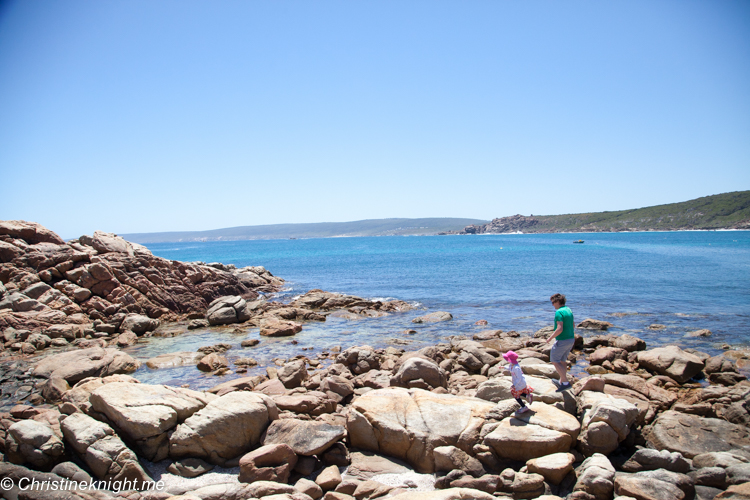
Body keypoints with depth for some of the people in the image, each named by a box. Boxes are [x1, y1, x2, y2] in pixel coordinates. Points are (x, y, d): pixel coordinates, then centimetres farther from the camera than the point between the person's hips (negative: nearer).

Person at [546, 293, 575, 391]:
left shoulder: (559, 312, -19)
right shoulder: (569, 310, 9)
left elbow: (560, 329, -26)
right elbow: (573, 325, 20)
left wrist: (550, 338, -15)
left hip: (562, 341, -9)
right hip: (571, 339, 9)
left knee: (554, 360, 2)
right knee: (562, 360, 21)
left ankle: (565, 383, -3)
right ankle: (561, 381, 31)